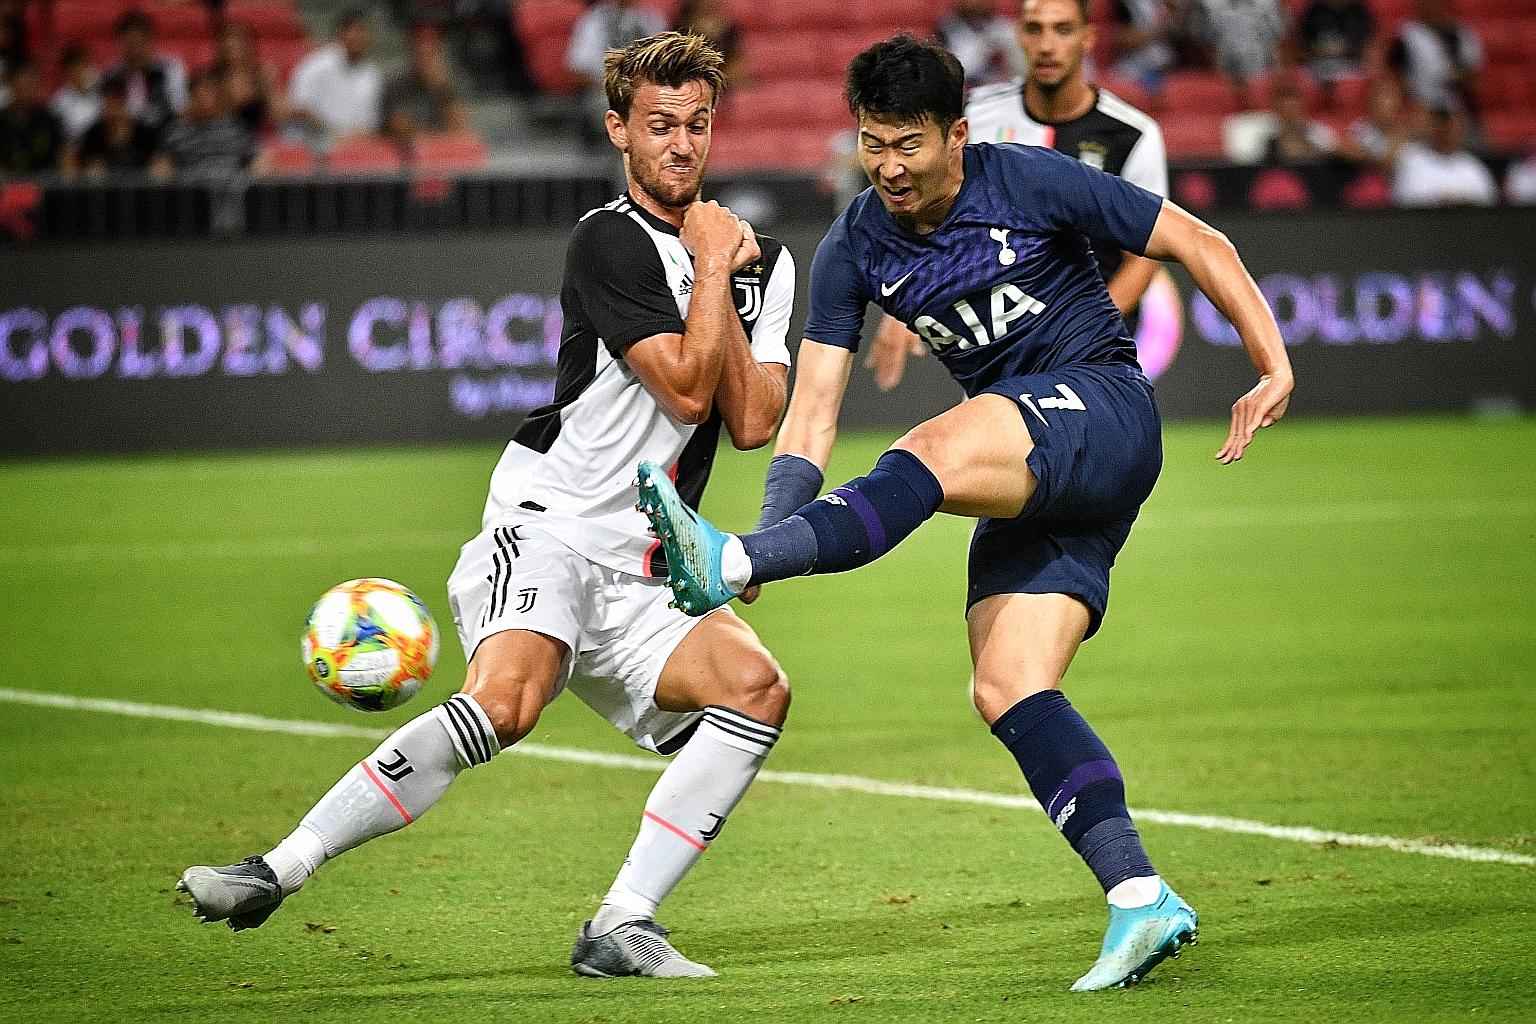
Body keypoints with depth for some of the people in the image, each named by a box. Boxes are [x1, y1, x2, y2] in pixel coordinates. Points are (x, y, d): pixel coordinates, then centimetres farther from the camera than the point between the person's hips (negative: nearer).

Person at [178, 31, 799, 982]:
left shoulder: (763, 261, 13)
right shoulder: (610, 241, -7)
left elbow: (753, 422, 2)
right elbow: (686, 389, -15)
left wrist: (722, 270, -3)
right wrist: (712, 267, -5)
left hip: (639, 581, 6)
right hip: (547, 528, -6)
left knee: (758, 687, -20)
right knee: (504, 700, -33)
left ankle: (620, 926, -17)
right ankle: (277, 871, -26)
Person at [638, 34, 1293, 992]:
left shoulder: (1032, 184, -8)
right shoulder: (854, 250, 4)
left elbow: (1201, 245, -2)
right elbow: (813, 411, 0)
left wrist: (1274, 367, -10)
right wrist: (776, 528, -16)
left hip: (1102, 412, -7)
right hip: (1025, 477, 7)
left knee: (934, 453, -34)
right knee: (1007, 690, -9)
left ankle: (725, 563, -50)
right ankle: (1141, 898, -11)